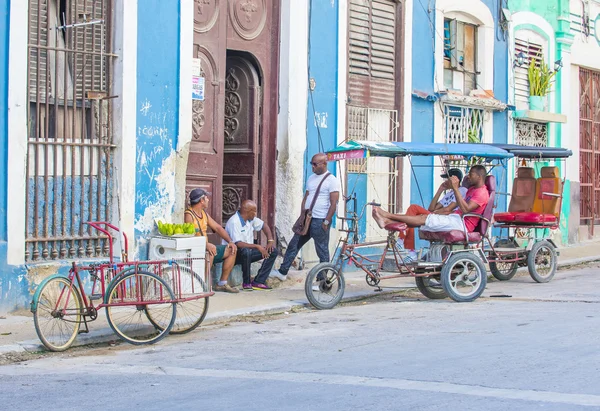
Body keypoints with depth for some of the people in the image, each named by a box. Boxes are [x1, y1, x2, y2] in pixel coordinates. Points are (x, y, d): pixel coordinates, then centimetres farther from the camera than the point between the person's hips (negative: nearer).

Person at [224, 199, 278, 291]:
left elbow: (264, 225, 20)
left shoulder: (251, 218, 3)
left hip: (248, 251, 9)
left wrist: (270, 241, 5)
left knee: (273, 252, -4)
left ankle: (258, 282, -12)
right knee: (246, 251, -41)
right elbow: (238, 244, -32)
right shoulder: (234, 222, -24)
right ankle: (246, 283, -24)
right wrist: (257, 246, -29)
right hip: (234, 254, -9)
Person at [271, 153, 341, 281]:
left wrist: (326, 222, -17)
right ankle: (282, 272, 18)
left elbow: (334, 203, -13)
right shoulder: (311, 178, 14)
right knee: (293, 245, 10)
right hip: (307, 219, 8)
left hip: (320, 221, -8)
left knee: (322, 252, 0)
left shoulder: (332, 180, -9)